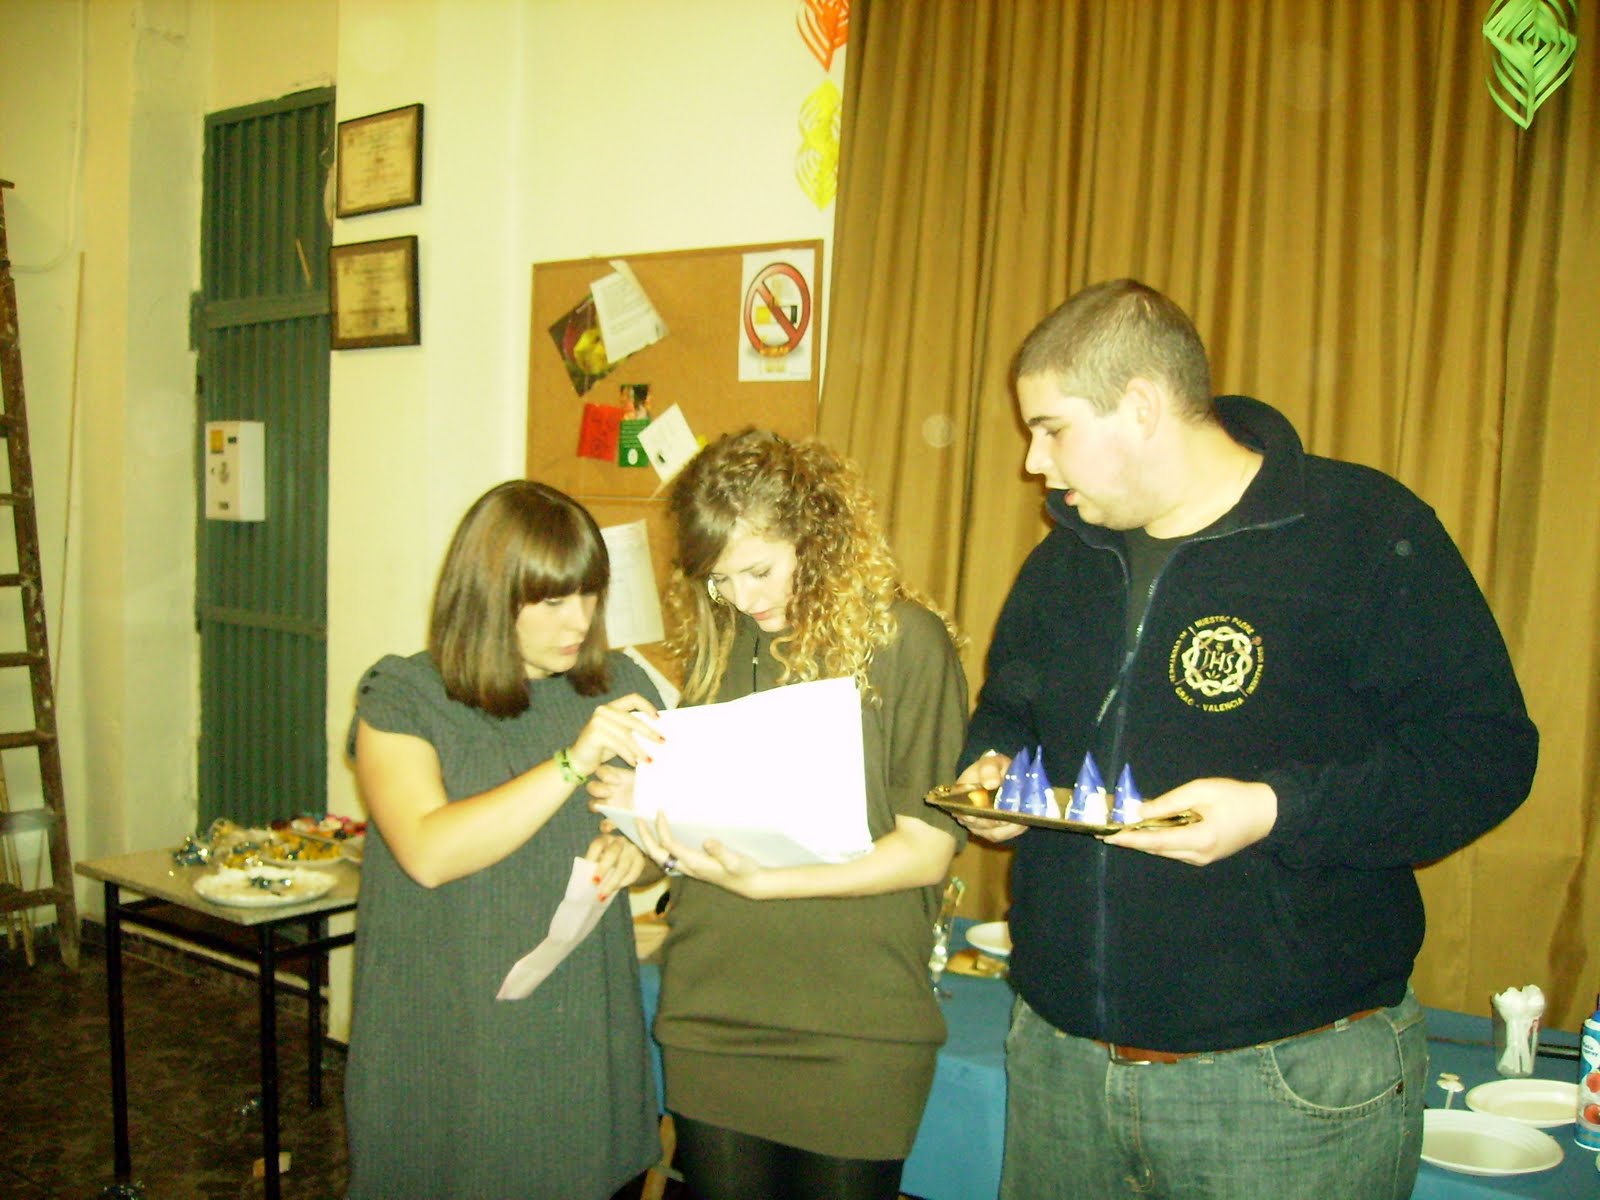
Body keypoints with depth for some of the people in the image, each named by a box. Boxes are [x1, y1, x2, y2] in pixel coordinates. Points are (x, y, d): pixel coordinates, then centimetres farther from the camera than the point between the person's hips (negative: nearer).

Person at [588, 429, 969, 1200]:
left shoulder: (904, 639, -9)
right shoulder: (718, 642, 7)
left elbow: (926, 848, -11)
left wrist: (761, 882, -20)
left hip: (852, 1035, -4)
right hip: (710, 1020, 4)